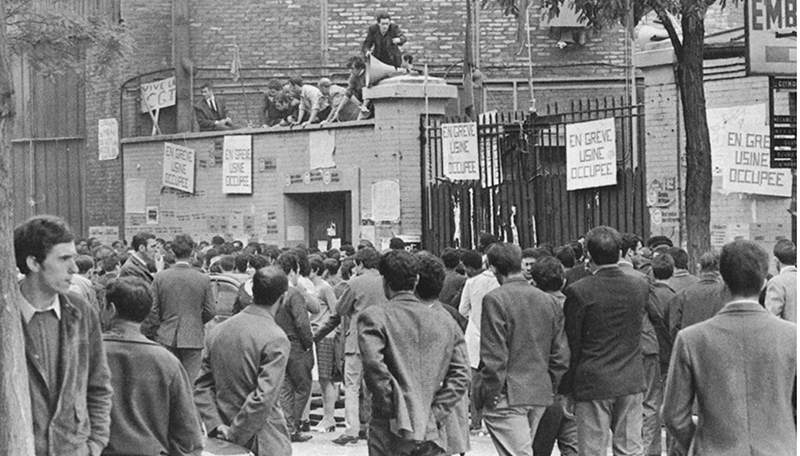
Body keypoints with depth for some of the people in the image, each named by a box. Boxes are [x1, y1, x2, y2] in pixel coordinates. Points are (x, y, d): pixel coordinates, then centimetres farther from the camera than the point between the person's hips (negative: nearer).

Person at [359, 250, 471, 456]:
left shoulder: (373, 316, -5)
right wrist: (436, 413, 2)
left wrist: (394, 410, -11)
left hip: (391, 431, -4)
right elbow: (461, 375, 3)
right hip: (432, 433, 4)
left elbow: (374, 366, -19)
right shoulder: (445, 320, 8)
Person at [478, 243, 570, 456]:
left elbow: (494, 357, -15)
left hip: (508, 398, -7)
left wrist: (486, 396, -6)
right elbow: (561, 356, 8)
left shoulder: (495, 300, -11)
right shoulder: (548, 301, 8)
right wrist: (549, 386, 18)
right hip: (540, 396, 7)